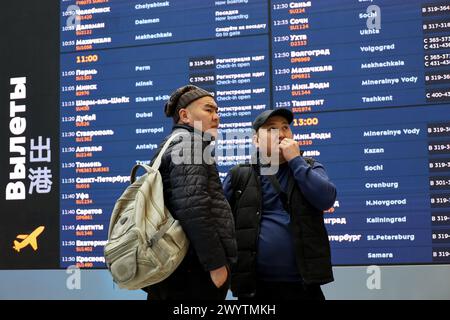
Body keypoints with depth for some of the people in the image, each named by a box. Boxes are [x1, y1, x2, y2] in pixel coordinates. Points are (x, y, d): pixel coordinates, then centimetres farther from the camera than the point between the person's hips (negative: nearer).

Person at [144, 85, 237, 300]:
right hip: (195, 270, -10)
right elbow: (192, 206, -23)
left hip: (174, 268, 10)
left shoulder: (172, 143, 22)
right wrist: (216, 263, -20)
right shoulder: (189, 142, -9)